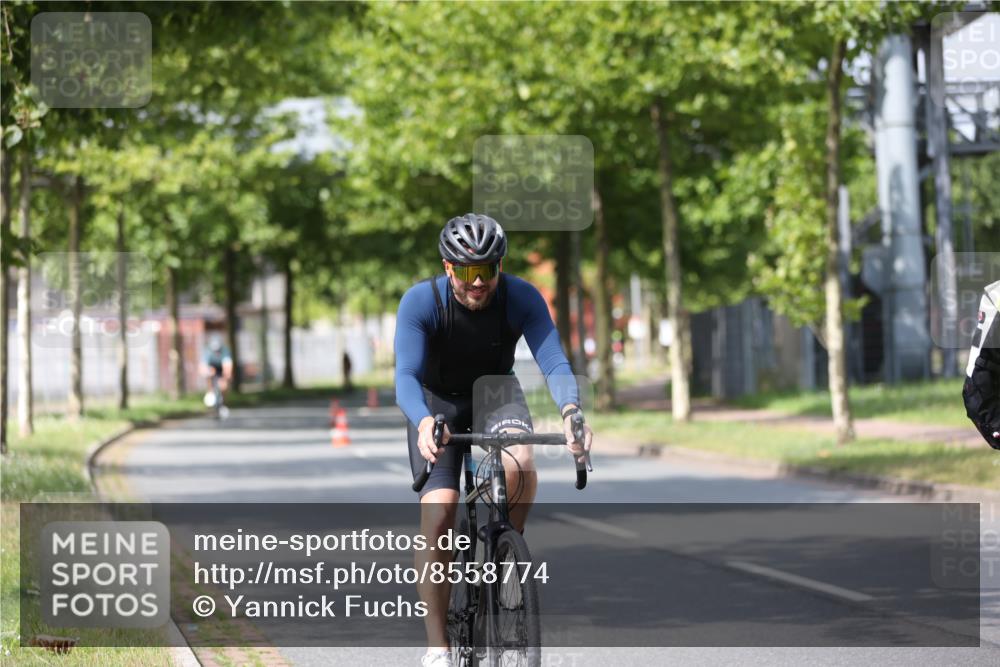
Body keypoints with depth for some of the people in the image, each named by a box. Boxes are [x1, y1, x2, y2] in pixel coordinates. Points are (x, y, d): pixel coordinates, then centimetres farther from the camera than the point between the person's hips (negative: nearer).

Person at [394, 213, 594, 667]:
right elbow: (406, 375, -36)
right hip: (438, 400, -1)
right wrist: (424, 424, -57)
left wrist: (570, 412, -52)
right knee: (438, 513, -18)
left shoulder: (522, 298, -24)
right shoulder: (420, 302, -27)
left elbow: (554, 362, -31)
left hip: (495, 392, 1)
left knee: (520, 466, -33)